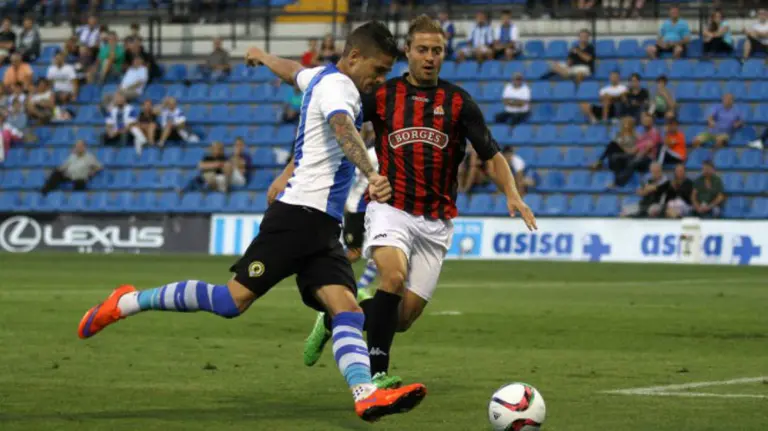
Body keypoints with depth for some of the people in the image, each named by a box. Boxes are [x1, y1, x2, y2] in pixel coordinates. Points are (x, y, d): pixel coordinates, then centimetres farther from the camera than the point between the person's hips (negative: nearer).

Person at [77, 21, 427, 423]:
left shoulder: (322, 78, 19)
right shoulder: (337, 85, -10)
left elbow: (293, 71, 42)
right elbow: (343, 129, -32)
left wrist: (263, 56, 65)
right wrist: (372, 175, -48)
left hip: (322, 228, 10)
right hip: (299, 216, -10)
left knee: (348, 310, -11)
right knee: (233, 300, -10)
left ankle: (366, 393, -29)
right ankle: (128, 302, 4)